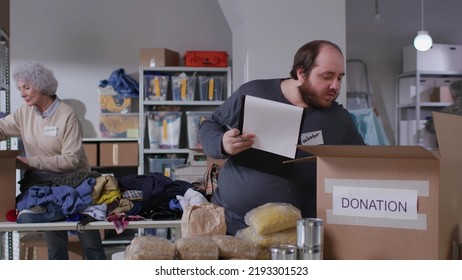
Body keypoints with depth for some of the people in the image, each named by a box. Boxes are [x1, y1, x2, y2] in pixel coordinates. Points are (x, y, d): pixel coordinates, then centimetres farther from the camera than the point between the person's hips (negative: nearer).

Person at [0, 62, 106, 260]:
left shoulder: (67, 115, -19)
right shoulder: (24, 113, -2)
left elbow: (71, 159, -22)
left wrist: (31, 161, -23)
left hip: (74, 184, -5)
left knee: (91, 243, 5)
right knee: (55, 246, 12)